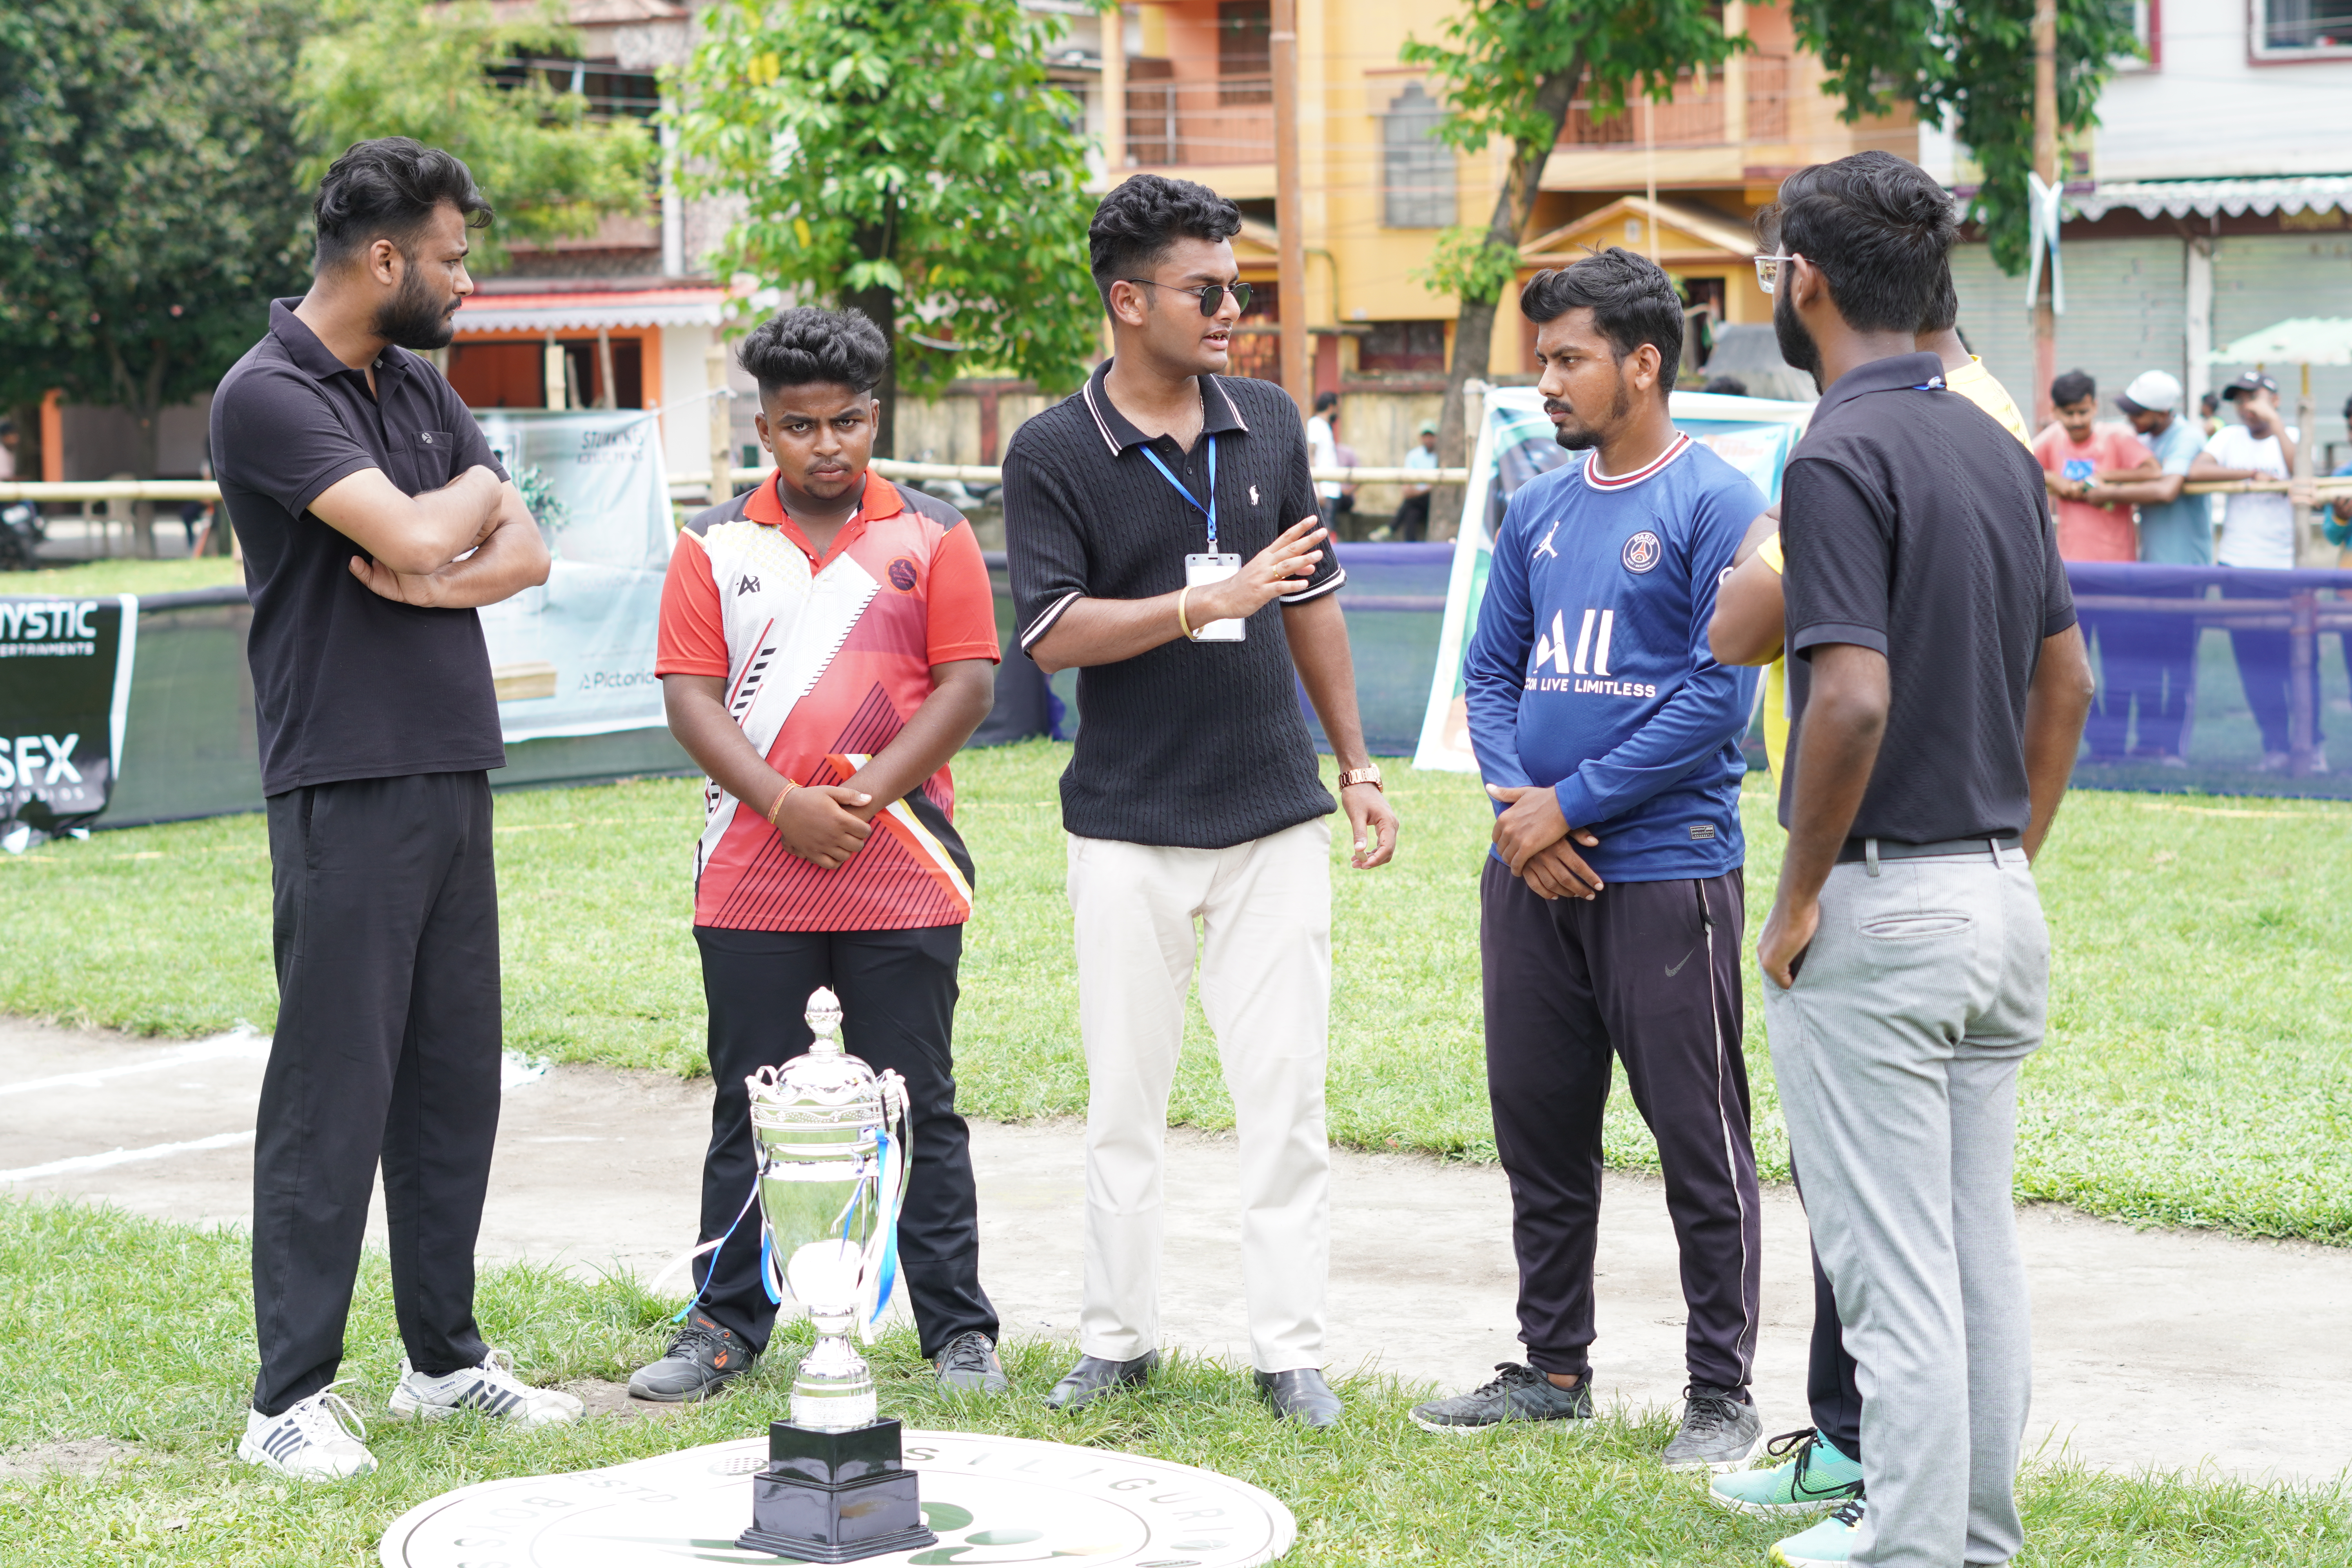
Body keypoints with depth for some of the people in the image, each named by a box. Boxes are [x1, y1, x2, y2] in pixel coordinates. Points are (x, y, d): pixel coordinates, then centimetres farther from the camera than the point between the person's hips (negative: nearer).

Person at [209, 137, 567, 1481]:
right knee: (333, 1093, -6)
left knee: (456, 1081, 11)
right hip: (346, 784, -8)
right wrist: (478, 489, -1)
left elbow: (524, 554, 10)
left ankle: (447, 1356, 21)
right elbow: (414, 537, -22)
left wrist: (437, 578, -11)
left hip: (453, 776, 8)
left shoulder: (421, 386, 15)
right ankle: (294, 1395, 0)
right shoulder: (270, 395, -11)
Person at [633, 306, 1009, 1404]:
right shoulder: (714, 544, 8)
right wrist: (783, 804, -12)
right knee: (747, 1111, 7)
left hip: (902, 879, -1)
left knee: (920, 1111, 4)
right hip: (750, 886, 1)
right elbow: (689, 694, 1)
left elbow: (968, 684, -1)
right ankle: (727, 1325, 17)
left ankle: (960, 1333, 10)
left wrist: (866, 796, -12)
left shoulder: (932, 536, 5)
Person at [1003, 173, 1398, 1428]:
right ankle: (1118, 1338, 19)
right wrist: (1209, 601, -21)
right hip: (1130, 826, -3)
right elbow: (1053, 633, -13)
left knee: (1284, 1093, 2)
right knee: (1124, 1096, 7)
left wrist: (1356, 763, 14)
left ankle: (1288, 1349, 9)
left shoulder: (1268, 423, 7)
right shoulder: (1053, 454, -5)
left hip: (1274, 816, 3)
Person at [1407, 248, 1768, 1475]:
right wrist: (1514, 801, -4)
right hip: (1531, 871, 7)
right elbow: (1490, 672, 14)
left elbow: (1719, 694, -14)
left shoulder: (1715, 505, -8)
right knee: (1537, 1129, 13)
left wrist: (1572, 802, -13)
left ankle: (1722, 1394, 8)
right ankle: (1553, 1368, 26)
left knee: (1698, 1139, -1)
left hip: (1665, 871, -7)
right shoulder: (1537, 509, 12)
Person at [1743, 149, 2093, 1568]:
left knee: (1891, 1265, -2)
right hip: (1999, 902, 9)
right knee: (1982, 1245, 15)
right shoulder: (2000, 448, 11)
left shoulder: (1843, 456, -16)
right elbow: (2067, 680, 16)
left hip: (1877, 908, -9)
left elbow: (1853, 700, -25)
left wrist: (1796, 900, -14)